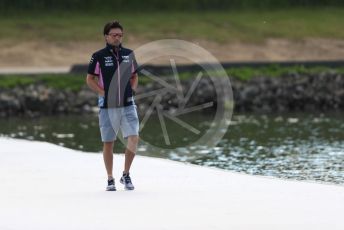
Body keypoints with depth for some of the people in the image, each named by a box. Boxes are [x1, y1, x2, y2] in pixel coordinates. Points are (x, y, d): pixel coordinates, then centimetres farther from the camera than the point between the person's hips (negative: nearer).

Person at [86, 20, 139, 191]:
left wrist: (132, 90, 5)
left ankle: (126, 175, 5)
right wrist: (103, 93, -7)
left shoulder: (129, 54, 7)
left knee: (134, 138, -12)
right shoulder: (99, 56, -2)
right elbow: (90, 79, 3)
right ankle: (110, 180, 17)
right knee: (108, 143, 4)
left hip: (127, 105, 2)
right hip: (107, 106, -2)